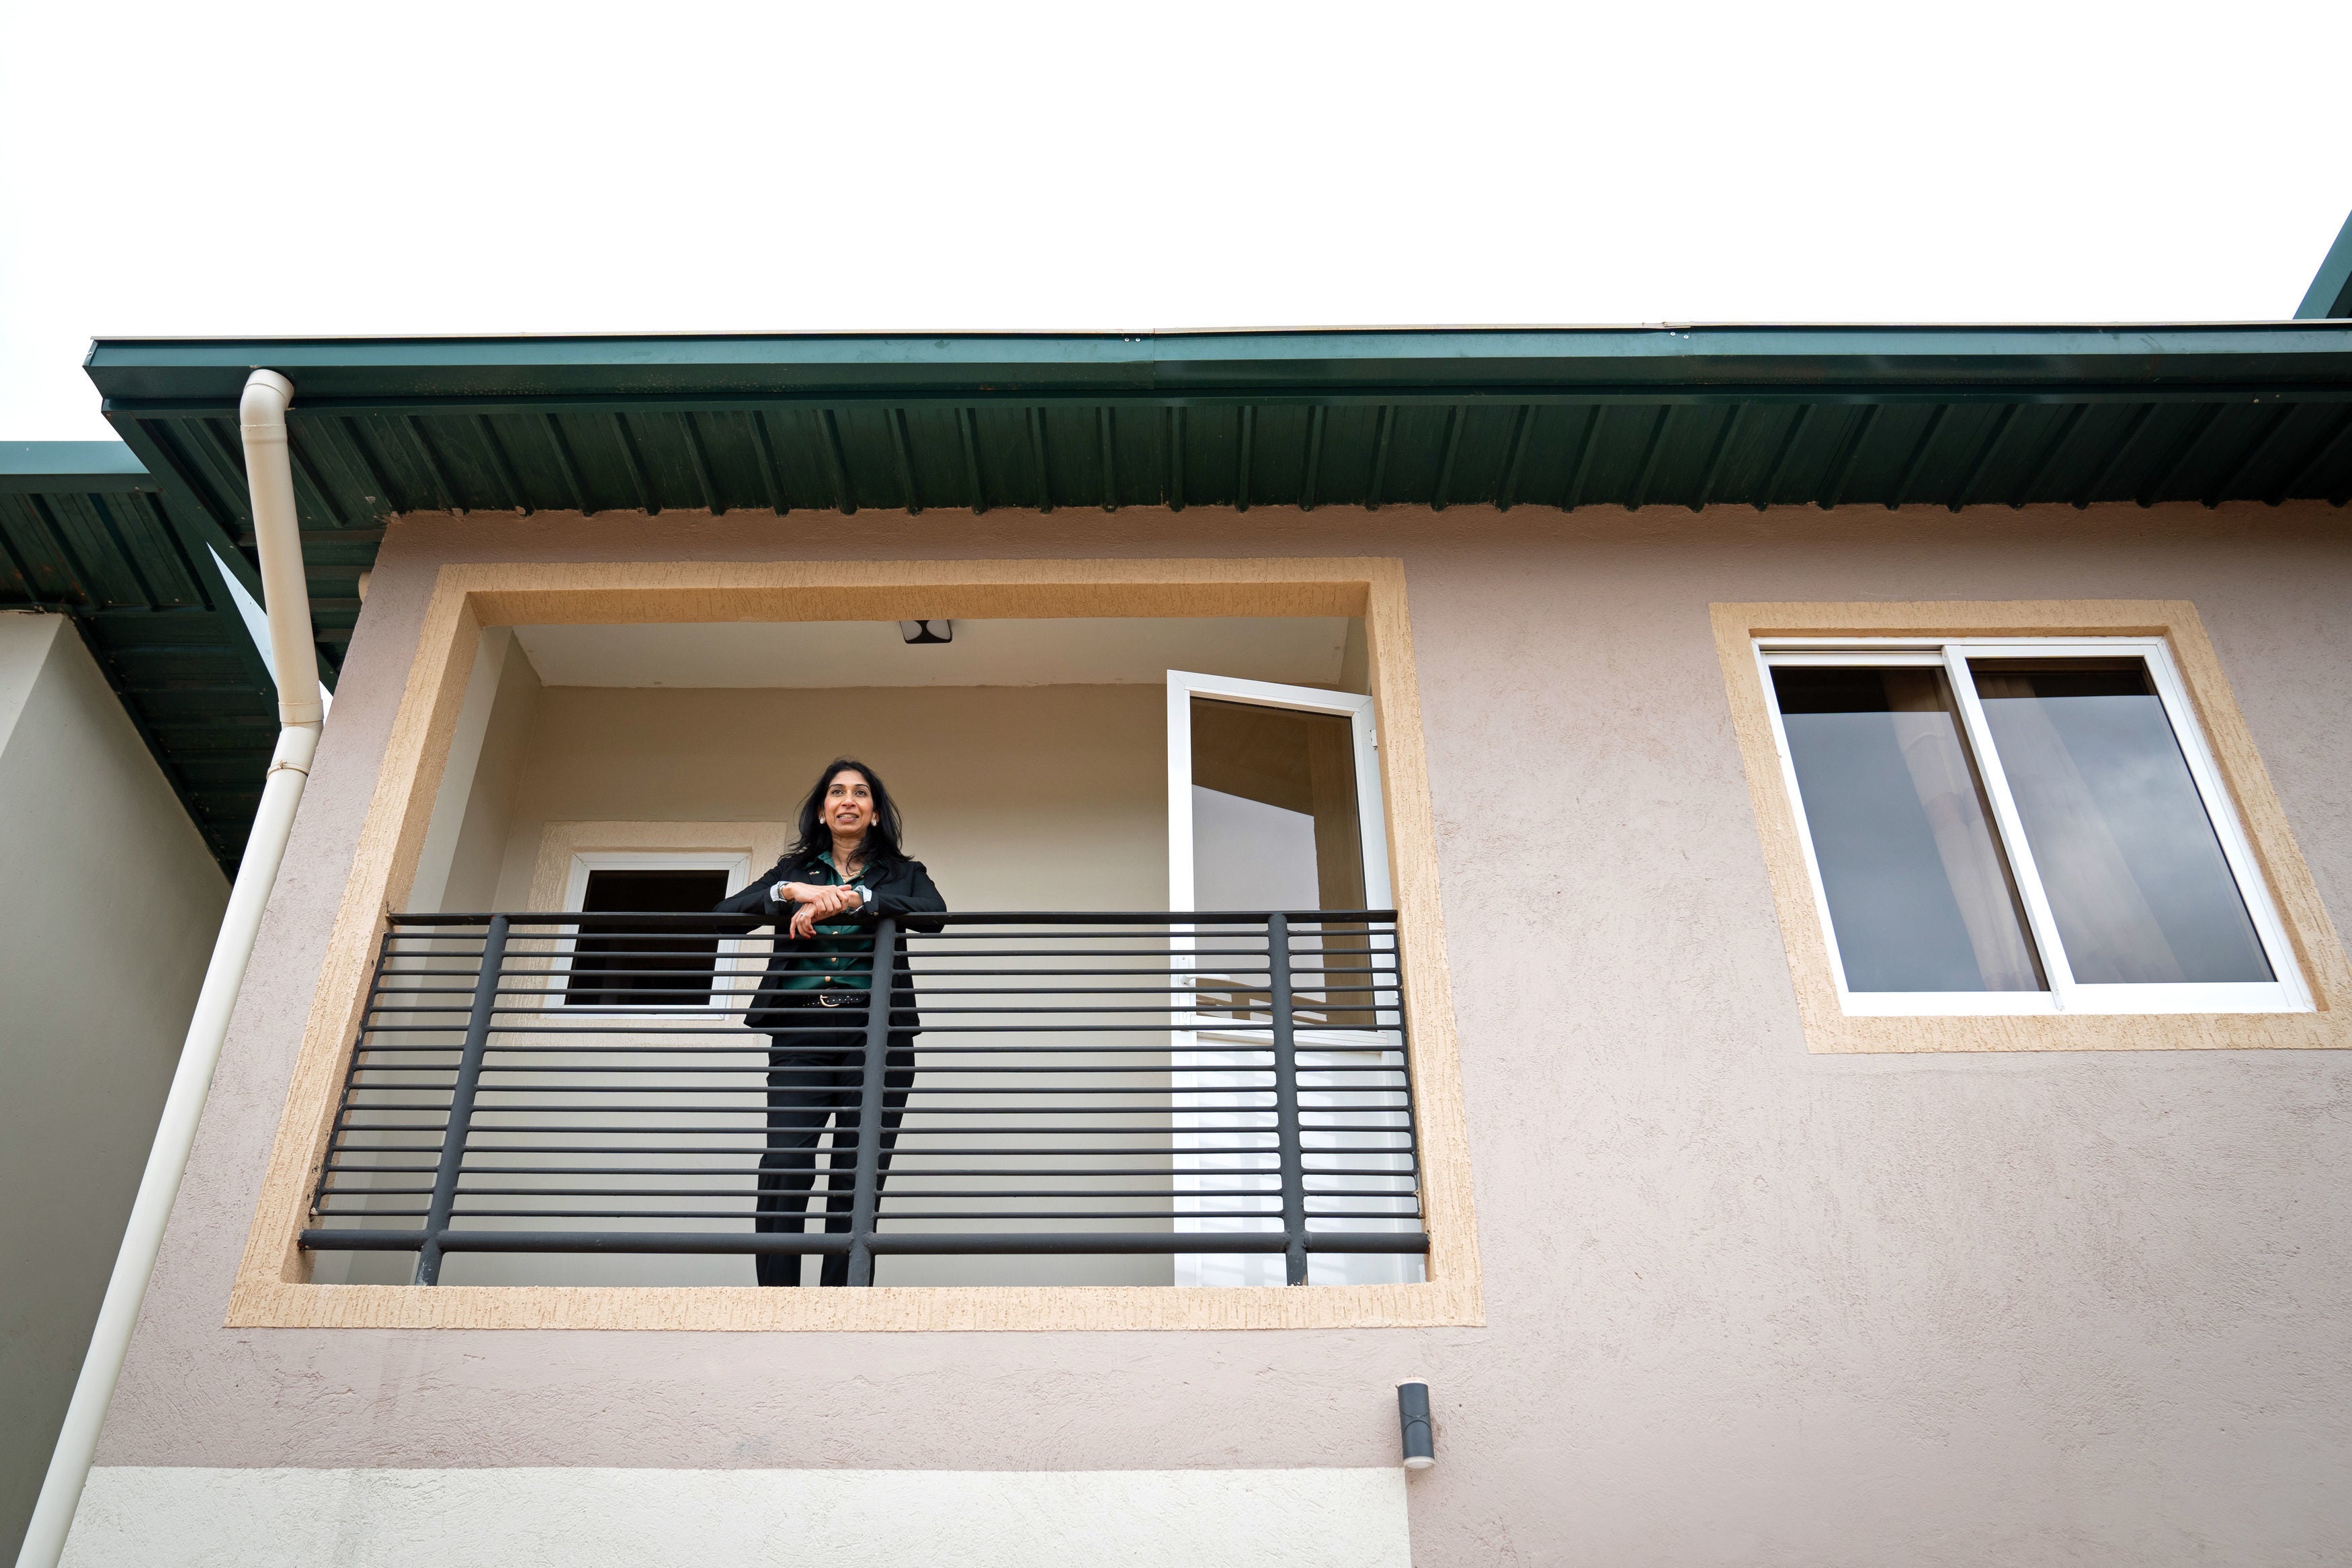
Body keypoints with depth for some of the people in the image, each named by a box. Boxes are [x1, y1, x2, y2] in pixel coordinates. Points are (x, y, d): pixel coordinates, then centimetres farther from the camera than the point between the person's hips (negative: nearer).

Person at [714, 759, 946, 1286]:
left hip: (875, 1034, -1)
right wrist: (792, 892, -10)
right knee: (783, 1172, -15)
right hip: (801, 1032, 1)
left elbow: (934, 914, -7)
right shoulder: (793, 871, 21)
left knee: (857, 1181, -5)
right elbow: (724, 913, 6)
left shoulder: (901, 873, 16)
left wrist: (852, 900, -17)